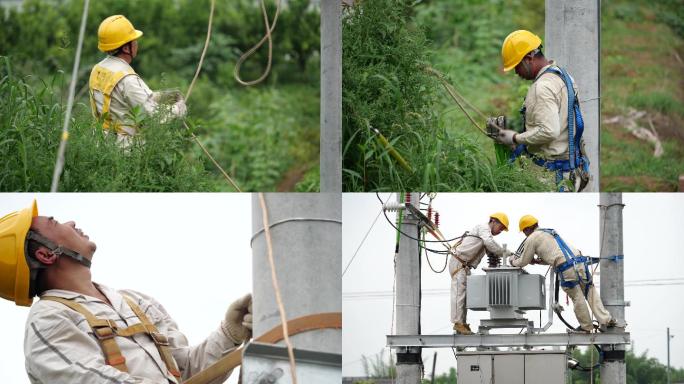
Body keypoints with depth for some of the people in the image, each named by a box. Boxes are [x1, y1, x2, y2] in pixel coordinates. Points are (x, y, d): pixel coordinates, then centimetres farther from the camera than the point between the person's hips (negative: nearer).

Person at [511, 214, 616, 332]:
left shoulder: (532, 239, 7)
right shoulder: (550, 232, 32)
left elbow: (523, 262, 15)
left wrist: (514, 262, 35)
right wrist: (537, 261, 39)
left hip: (566, 269, -7)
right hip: (579, 260, 7)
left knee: (577, 297, 2)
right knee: (591, 293, 5)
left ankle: (586, 326, 8)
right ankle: (606, 319, -2)